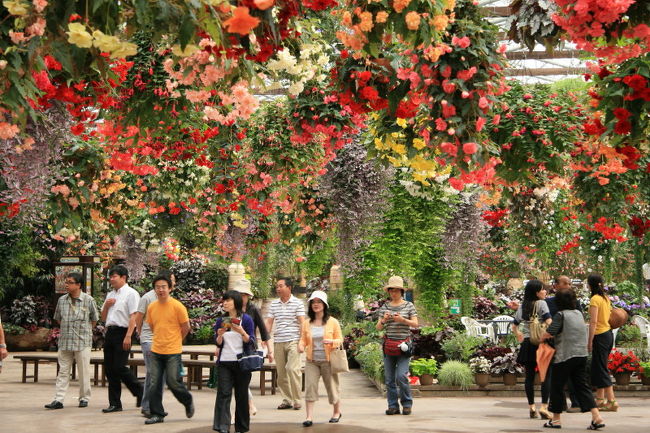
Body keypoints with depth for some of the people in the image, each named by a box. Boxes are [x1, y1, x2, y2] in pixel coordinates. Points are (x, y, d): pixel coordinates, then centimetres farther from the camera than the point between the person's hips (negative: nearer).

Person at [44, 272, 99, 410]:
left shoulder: (88, 300, -4)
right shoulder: (62, 300, 5)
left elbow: (94, 319, 7)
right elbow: (58, 318, 19)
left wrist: (84, 331, 7)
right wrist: (66, 329, 12)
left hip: (83, 342, -3)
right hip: (65, 341, 3)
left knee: (84, 371, 3)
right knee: (63, 371, 2)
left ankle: (84, 398, 15)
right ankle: (59, 399, 2)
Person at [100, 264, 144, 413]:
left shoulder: (130, 293, -5)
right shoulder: (110, 295, 20)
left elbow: (133, 316, -13)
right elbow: (103, 318, 24)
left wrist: (128, 336, -21)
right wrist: (106, 306, 4)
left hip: (122, 332, -8)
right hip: (110, 332, 8)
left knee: (119, 367, -12)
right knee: (109, 368, 6)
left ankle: (140, 392, 8)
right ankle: (114, 403, 12)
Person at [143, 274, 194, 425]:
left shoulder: (177, 306, -9)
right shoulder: (151, 307, 4)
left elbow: (185, 328, 1)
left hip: (173, 352, -4)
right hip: (156, 351, 4)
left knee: (173, 381, -3)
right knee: (155, 384, 2)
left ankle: (188, 401, 24)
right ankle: (157, 414, 11)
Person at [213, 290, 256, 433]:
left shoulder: (246, 319, -1)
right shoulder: (221, 321, 8)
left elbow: (251, 341, -4)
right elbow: (218, 344, 9)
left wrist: (242, 332, -21)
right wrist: (220, 335, -11)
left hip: (242, 362, -2)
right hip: (224, 363, 2)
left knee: (241, 395, 4)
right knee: (223, 394, -9)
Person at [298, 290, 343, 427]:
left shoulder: (333, 322, 1)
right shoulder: (306, 323, 6)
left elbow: (340, 340, 3)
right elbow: (303, 340, 10)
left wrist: (331, 342, -18)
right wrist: (301, 346, -13)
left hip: (328, 360, -1)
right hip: (311, 361, 2)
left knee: (332, 385, 7)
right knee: (310, 386, -10)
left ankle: (337, 412, 31)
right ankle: (309, 417, -10)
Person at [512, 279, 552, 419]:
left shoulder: (522, 306, 11)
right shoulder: (541, 304, -7)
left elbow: (514, 326, 18)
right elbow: (549, 322, -18)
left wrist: (519, 336, 32)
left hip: (527, 343, 5)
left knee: (529, 376, 9)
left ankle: (531, 407, 12)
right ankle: (544, 407, -11)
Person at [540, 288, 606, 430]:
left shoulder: (561, 315, -11)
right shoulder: (579, 313, 11)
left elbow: (550, 332, -23)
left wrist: (542, 337, -2)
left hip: (564, 356, -6)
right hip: (582, 354, 6)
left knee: (557, 386, 7)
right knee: (582, 386, 7)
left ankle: (556, 419, 15)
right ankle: (596, 417, -5)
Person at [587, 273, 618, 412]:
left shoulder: (595, 299, -15)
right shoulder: (606, 298, 10)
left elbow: (593, 322, -18)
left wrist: (590, 341, -16)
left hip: (600, 336, -9)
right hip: (608, 333, 9)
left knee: (601, 369, -5)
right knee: (597, 367, 17)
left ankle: (612, 401, -7)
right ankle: (600, 399, 22)